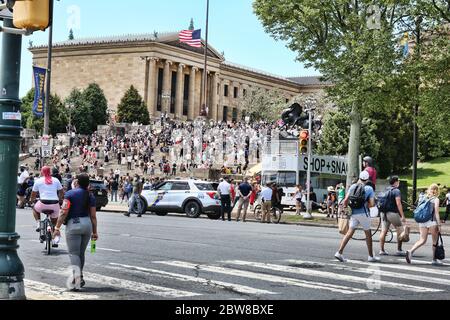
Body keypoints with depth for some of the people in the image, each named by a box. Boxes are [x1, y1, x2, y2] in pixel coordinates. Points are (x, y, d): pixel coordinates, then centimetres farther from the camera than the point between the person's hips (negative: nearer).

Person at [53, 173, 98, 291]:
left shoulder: (70, 194, -6)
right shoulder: (91, 196, 7)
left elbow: (64, 212, -12)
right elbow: (93, 216, 7)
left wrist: (57, 227, -8)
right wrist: (95, 232, 13)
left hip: (73, 224, -5)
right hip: (87, 224, 5)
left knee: (73, 253, -4)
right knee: (81, 253, 18)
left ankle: (77, 278, -20)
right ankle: (79, 277, 26)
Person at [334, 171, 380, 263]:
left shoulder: (353, 186, 5)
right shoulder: (369, 188, -4)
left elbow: (346, 200, 0)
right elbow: (372, 204, -9)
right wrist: (366, 205, 11)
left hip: (353, 213, 4)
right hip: (363, 213, -4)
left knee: (350, 233, 5)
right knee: (368, 234, 9)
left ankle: (339, 252, -5)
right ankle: (371, 256, 16)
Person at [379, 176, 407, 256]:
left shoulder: (386, 191, 15)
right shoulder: (396, 191, -9)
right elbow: (398, 204, -16)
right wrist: (402, 216, -18)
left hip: (384, 213, 7)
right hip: (393, 213, -7)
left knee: (383, 231, 5)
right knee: (400, 231, 5)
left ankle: (381, 250, 3)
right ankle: (399, 250, 6)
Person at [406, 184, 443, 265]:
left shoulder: (424, 199, 12)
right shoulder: (436, 199, -4)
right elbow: (436, 213, -9)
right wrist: (439, 225, -8)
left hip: (422, 221, 5)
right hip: (432, 222, -5)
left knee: (422, 240, 6)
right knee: (435, 241, 10)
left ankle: (411, 251, -18)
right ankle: (434, 260, 15)